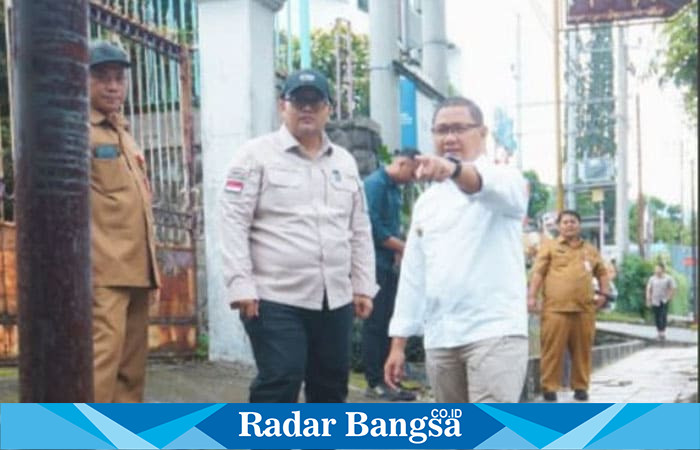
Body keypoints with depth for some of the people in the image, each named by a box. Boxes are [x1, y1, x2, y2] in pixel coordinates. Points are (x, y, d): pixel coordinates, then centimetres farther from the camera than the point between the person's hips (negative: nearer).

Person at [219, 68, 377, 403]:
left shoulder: (345, 162, 15)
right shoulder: (256, 155, -2)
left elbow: (360, 230, 16)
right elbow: (234, 222, -8)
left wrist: (363, 285, 10)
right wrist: (240, 284, -15)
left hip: (335, 299, 6)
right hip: (276, 298, -6)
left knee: (331, 384, 12)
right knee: (279, 383, -8)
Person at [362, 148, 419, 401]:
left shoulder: (394, 188, 15)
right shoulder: (375, 183, -12)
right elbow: (374, 228, -19)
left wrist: (399, 251, 4)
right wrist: (403, 248, -13)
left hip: (388, 265, 9)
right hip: (375, 265, -9)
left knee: (386, 323, 10)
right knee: (375, 324, -4)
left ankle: (385, 380, 16)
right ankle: (374, 383, 2)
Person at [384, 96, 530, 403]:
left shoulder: (504, 180, -1)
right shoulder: (427, 202, 17)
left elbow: (490, 187, -28)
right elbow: (413, 274, 16)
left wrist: (454, 169, -50)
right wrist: (399, 342, 12)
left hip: (495, 332, -6)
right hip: (439, 339, 6)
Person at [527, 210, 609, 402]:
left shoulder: (590, 250, 19)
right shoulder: (549, 247, 7)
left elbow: (602, 272, 27)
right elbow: (538, 272, 0)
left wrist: (603, 293, 13)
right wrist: (532, 296, -9)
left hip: (584, 309, 3)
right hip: (556, 308, -3)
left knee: (582, 350, 6)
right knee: (553, 349, -4)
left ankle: (580, 386, 17)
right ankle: (549, 387, 2)